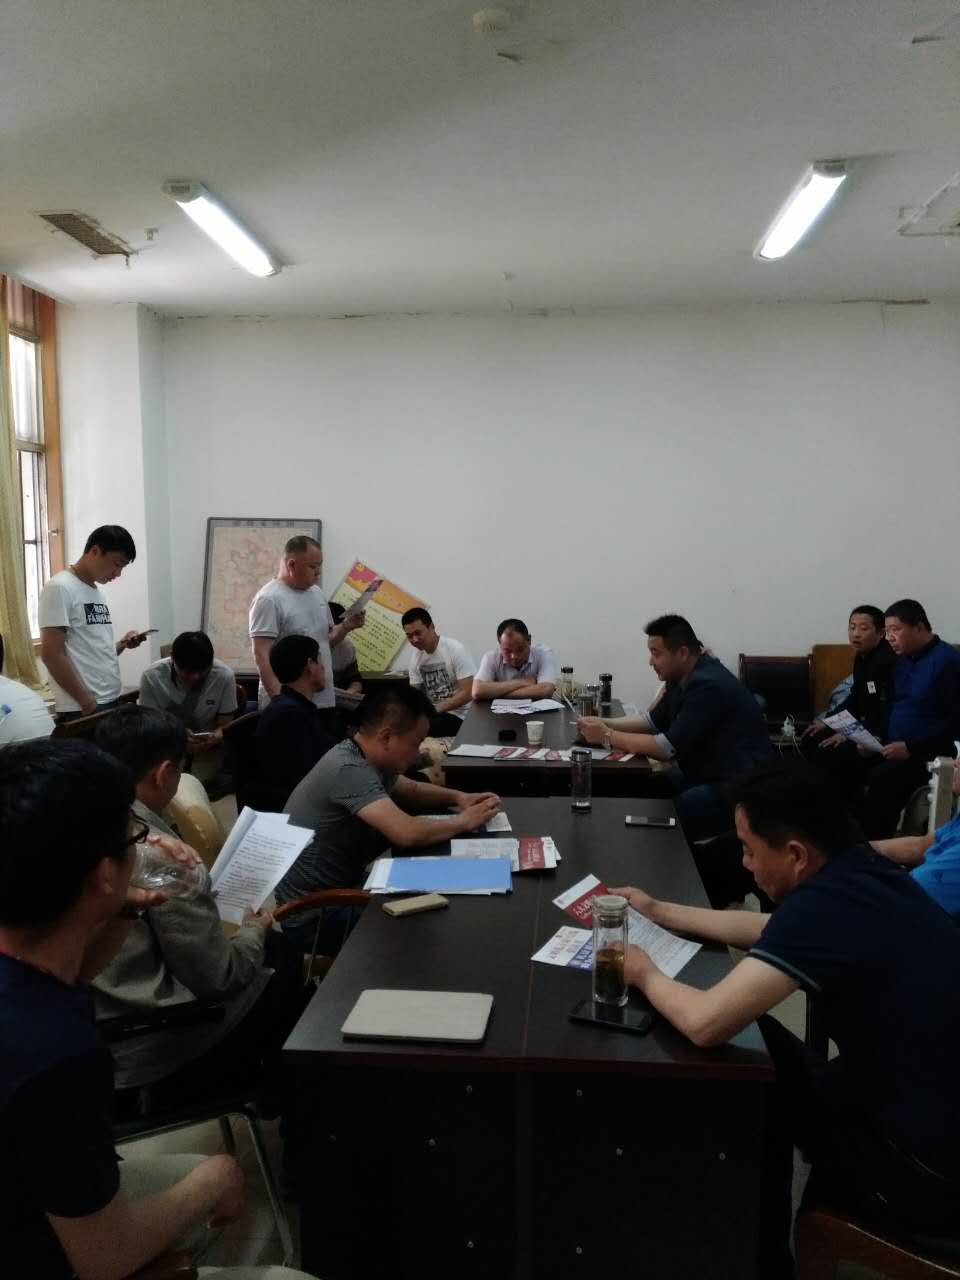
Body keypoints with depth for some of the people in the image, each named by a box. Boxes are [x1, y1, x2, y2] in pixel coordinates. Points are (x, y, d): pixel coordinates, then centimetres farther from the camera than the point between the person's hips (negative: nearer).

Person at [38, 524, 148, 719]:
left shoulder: (98, 592, 15)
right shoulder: (60, 588, -9)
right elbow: (52, 653, -16)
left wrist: (122, 644, 0)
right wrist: (86, 700, -16)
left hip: (113, 701, 8)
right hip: (82, 709, -8)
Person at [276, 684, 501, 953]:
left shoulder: (364, 758, 1)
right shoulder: (350, 770, -28)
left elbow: (410, 790, 21)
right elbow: (408, 834, -37)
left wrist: (458, 797, 2)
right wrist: (463, 822, -19)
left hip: (340, 888, 9)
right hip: (314, 914, -9)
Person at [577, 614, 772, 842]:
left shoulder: (707, 686, -25)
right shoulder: (683, 677, 5)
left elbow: (667, 748, -25)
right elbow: (653, 720, 14)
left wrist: (608, 737, -19)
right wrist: (605, 723, -1)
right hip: (705, 772, 10)